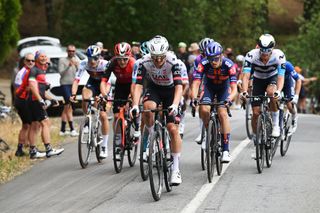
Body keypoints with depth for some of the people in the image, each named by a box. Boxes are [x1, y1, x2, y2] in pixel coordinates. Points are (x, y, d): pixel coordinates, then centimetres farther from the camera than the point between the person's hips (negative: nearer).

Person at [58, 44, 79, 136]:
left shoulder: (76, 61, 14)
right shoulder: (62, 60, -1)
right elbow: (61, 72, -10)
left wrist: (77, 66, -14)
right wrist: (68, 66, -24)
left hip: (73, 84, 6)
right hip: (65, 84, -6)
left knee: (66, 107, 10)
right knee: (69, 106, -14)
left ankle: (62, 130, 15)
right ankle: (72, 129, -19)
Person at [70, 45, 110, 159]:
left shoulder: (105, 64, -30)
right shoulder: (84, 64, -24)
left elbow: (107, 82, -39)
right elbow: (76, 80, -30)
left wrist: (104, 95, -57)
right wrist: (73, 94, -46)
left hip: (104, 84, -2)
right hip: (92, 82, 2)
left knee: (103, 116, -10)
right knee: (85, 98, -33)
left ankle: (104, 146, 1)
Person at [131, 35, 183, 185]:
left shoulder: (172, 61, -30)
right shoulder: (145, 62, -25)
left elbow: (179, 86, -37)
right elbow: (138, 85, -28)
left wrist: (175, 105, -52)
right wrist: (135, 106, -43)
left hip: (170, 90, -1)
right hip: (154, 88, 1)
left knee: (173, 128, -12)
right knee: (148, 108, -35)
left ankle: (176, 169, -6)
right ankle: (152, 137, -6)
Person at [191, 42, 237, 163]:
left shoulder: (228, 65, -32)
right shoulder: (203, 64, -29)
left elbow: (234, 89, -36)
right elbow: (195, 83, -34)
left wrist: (229, 99, -56)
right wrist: (194, 98, -52)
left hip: (224, 88, -1)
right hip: (209, 87, 2)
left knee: (222, 113, -22)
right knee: (204, 110, -25)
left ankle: (226, 150, -19)